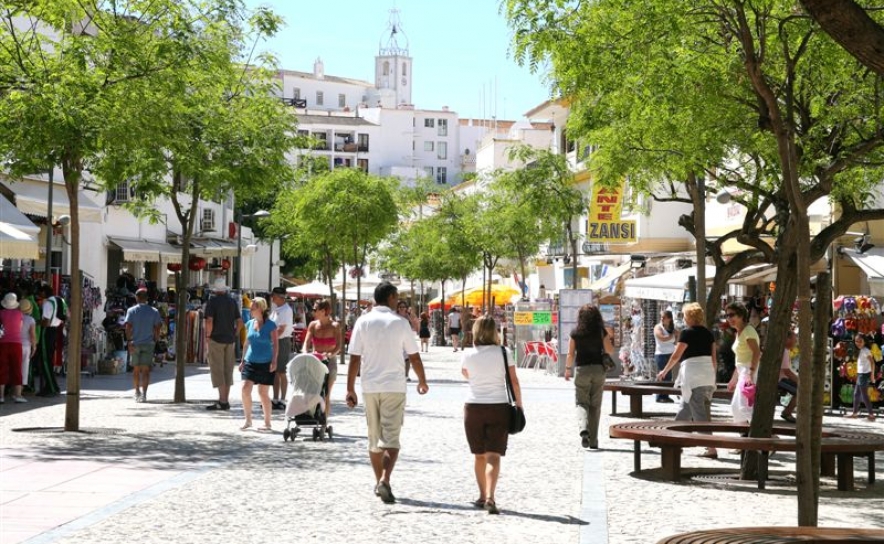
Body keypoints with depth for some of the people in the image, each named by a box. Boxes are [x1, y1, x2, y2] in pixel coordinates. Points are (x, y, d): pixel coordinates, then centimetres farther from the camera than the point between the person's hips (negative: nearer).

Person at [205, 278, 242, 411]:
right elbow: (240, 322, 8)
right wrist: (233, 334, 14)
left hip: (216, 339, -5)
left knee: (217, 370, -2)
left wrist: (208, 335, -6)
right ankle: (225, 400, 14)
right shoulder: (232, 301, 8)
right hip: (230, 340, 5)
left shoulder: (213, 301, -8)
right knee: (228, 370, 11)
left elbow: (209, 321, -18)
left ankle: (222, 401, -7)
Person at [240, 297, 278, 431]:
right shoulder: (249, 324, 7)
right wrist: (243, 360, 15)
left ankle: (267, 423, 11)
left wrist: (274, 361, -15)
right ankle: (248, 420, 7)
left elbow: (275, 344, -7)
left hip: (265, 363, -4)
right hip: (250, 362, 4)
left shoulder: (270, 325, -7)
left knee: (263, 393, -1)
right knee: (245, 388, -8)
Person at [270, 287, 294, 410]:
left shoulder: (286, 310, -14)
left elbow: (281, 330, -17)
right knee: (275, 372, 11)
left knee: (281, 372, -4)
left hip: (282, 342, -9)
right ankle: (275, 399, 18)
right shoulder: (275, 308, 13)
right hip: (274, 342, 9)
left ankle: (282, 401, 0)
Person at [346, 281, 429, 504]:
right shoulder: (400, 323, -4)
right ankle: (384, 481, -19)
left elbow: (354, 359, -2)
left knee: (374, 437, 15)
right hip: (394, 387, -2)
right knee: (391, 437, -2)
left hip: (370, 387, 2)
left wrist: (350, 389, 3)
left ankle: (378, 482, 23)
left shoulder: (363, 322, 0)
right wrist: (422, 381, 17)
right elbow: (414, 357, 2)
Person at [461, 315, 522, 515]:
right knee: (493, 456, -5)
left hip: (473, 408, 1)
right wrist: (519, 404, 6)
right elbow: (514, 382, -3)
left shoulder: (468, 356, -2)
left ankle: (483, 496, 23)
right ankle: (490, 497, -21)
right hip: (499, 407, -1)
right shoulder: (503, 353, -4)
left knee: (479, 455, 15)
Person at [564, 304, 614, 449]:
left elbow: (570, 354, -3)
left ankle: (583, 428, -24)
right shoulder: (601, 332, -1)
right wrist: (608, 339, 13)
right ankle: (593, 441, 11)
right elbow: (610, 351, -3)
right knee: (595, 406, 9)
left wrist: (567, 369, 11)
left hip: (582, 370, -1)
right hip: (598, 369, 1)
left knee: (582, 403, 5)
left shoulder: (575, 333, -2)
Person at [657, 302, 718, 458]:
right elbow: (713, 357, 12)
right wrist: (712, 378, 19)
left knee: (700, 414, -6)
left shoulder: (687, 333, -9)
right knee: (685, 409, 18)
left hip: (693, 377, -7)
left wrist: (664, 371, 6)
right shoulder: (708, 333, 11)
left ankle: (711, 448, -10)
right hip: (708, 377, 7)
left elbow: (676, 356, -7)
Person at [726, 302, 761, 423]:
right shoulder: (739, 332, 18)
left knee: (744, 407, -20)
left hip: (751, 372, -11)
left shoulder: (748, 330, -12)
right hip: (743, 373, 11)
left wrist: (751, 373, -36)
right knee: (735, 406, 17)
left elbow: (757, 352, -26)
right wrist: (734, 379, 24)